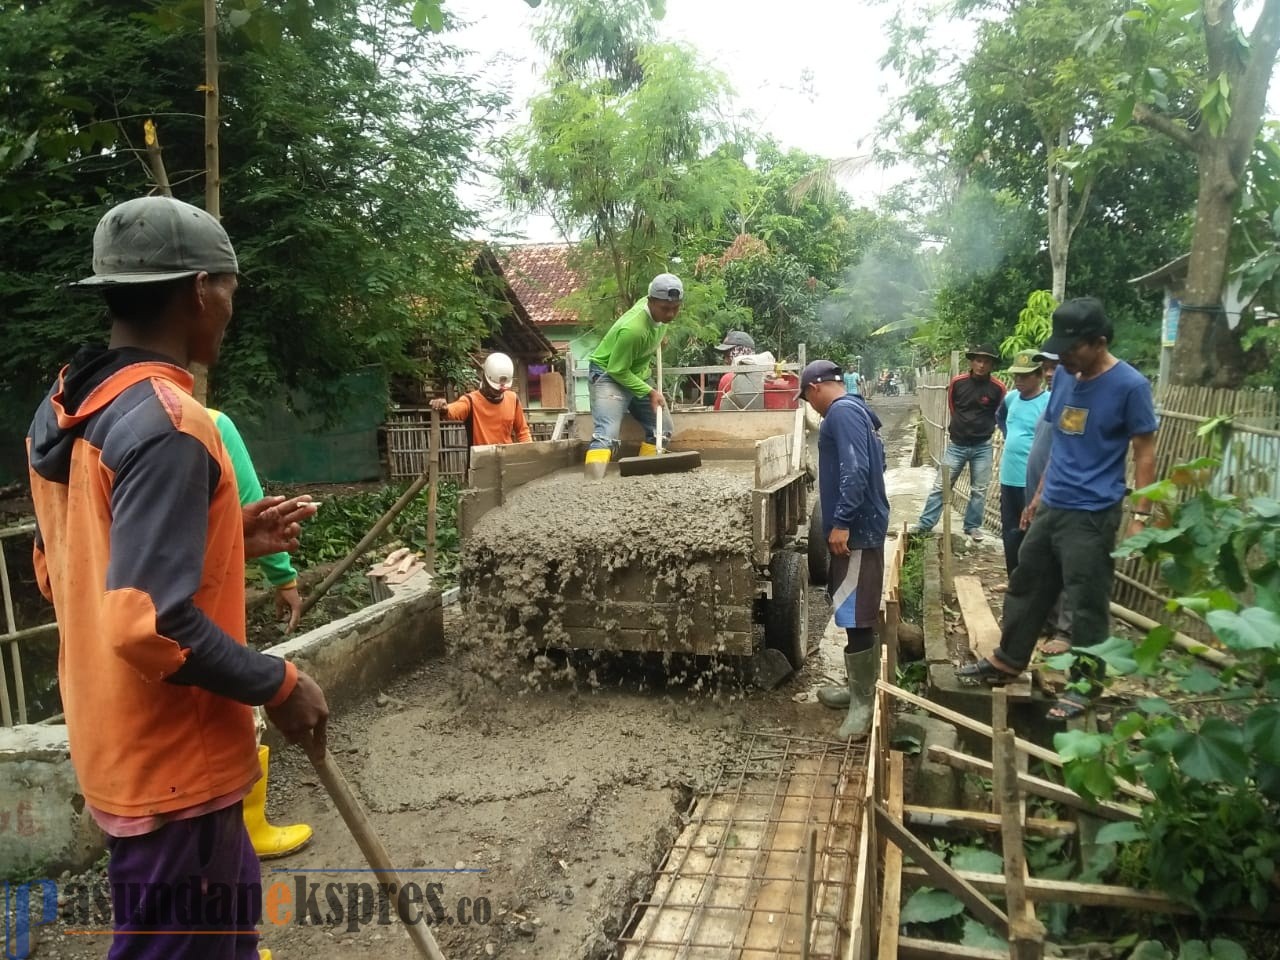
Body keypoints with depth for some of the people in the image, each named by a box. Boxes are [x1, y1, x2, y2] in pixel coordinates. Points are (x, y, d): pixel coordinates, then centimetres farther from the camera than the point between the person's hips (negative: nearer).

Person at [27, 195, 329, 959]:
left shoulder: (66, 410, 5)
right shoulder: (167, 425, -24)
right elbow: (150, 623, -30)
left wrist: (228, 540, 9)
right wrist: (278, 685, -16)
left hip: (120, 744, 9)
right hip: (170, 761, -9)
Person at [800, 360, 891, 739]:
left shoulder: (842, 411, -15)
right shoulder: (853, 409, 17)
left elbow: (855, 469, -25)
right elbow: (875, 461, 25)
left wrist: (841, 522, -25)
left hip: (856, 529, -11)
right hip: (859, 524, 11)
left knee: (855, 616, -6)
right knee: (854, 614, 16)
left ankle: (864, 701, 1)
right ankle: (859, 688, 26)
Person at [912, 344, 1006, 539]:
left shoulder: (997, 388, -9)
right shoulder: (957, 382, -6)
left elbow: (997, 414, 9)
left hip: (982, 447, 0)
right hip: (957, 444, 0)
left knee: (979, 490, 8)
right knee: (940, 485, 2)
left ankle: (972, 526, 21)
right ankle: (925, 523, 8)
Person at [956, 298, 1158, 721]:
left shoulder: (1130, 385, -12)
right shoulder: (1066, 378, 8)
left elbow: (1144, 453, -10)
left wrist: (1141, 516, -14)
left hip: (1092, 516, -7)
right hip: (1051, 508, 7)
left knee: (1086, 603, 3)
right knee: (1026, 586, 16)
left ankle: (1085, 682, 18)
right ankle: (1007, 661, 30)